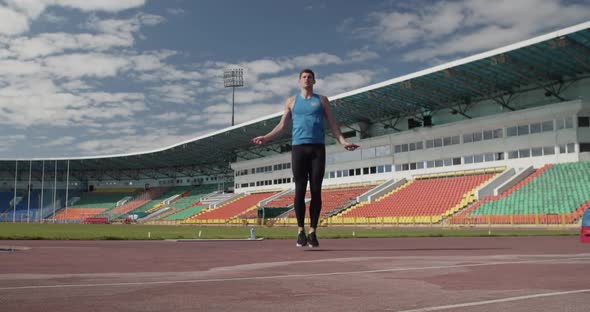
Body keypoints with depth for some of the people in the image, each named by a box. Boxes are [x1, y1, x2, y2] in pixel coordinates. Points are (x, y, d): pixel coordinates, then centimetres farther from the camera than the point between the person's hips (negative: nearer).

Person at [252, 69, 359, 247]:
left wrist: (343, 141, -5)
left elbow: (332, 124, 10)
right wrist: (266, 138, -1)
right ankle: (301, 231, 2)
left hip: (318, 148, 0)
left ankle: (313, 232, 2)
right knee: (300, 190, -5)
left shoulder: (322, 100, 15)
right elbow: (282, 125, 13)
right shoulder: (291, 101, 16)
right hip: (298, 148, 0)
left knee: (316, 191, -3)